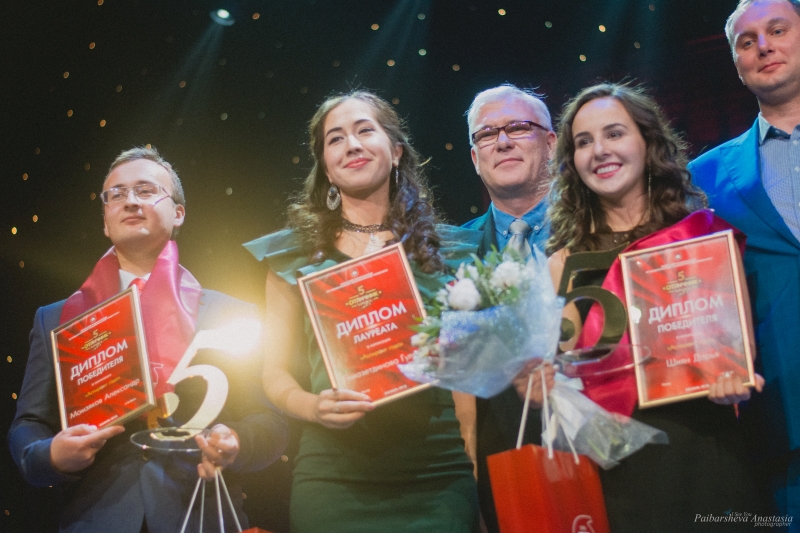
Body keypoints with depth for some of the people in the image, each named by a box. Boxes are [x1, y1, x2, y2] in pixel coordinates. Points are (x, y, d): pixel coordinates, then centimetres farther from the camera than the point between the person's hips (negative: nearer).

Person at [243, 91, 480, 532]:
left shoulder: (449, 249, 6)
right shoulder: (294, 253, 5)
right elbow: (276, 371, 7)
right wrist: (312, 407, -14)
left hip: (439, 478, 1)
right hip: (333, 476, 0)